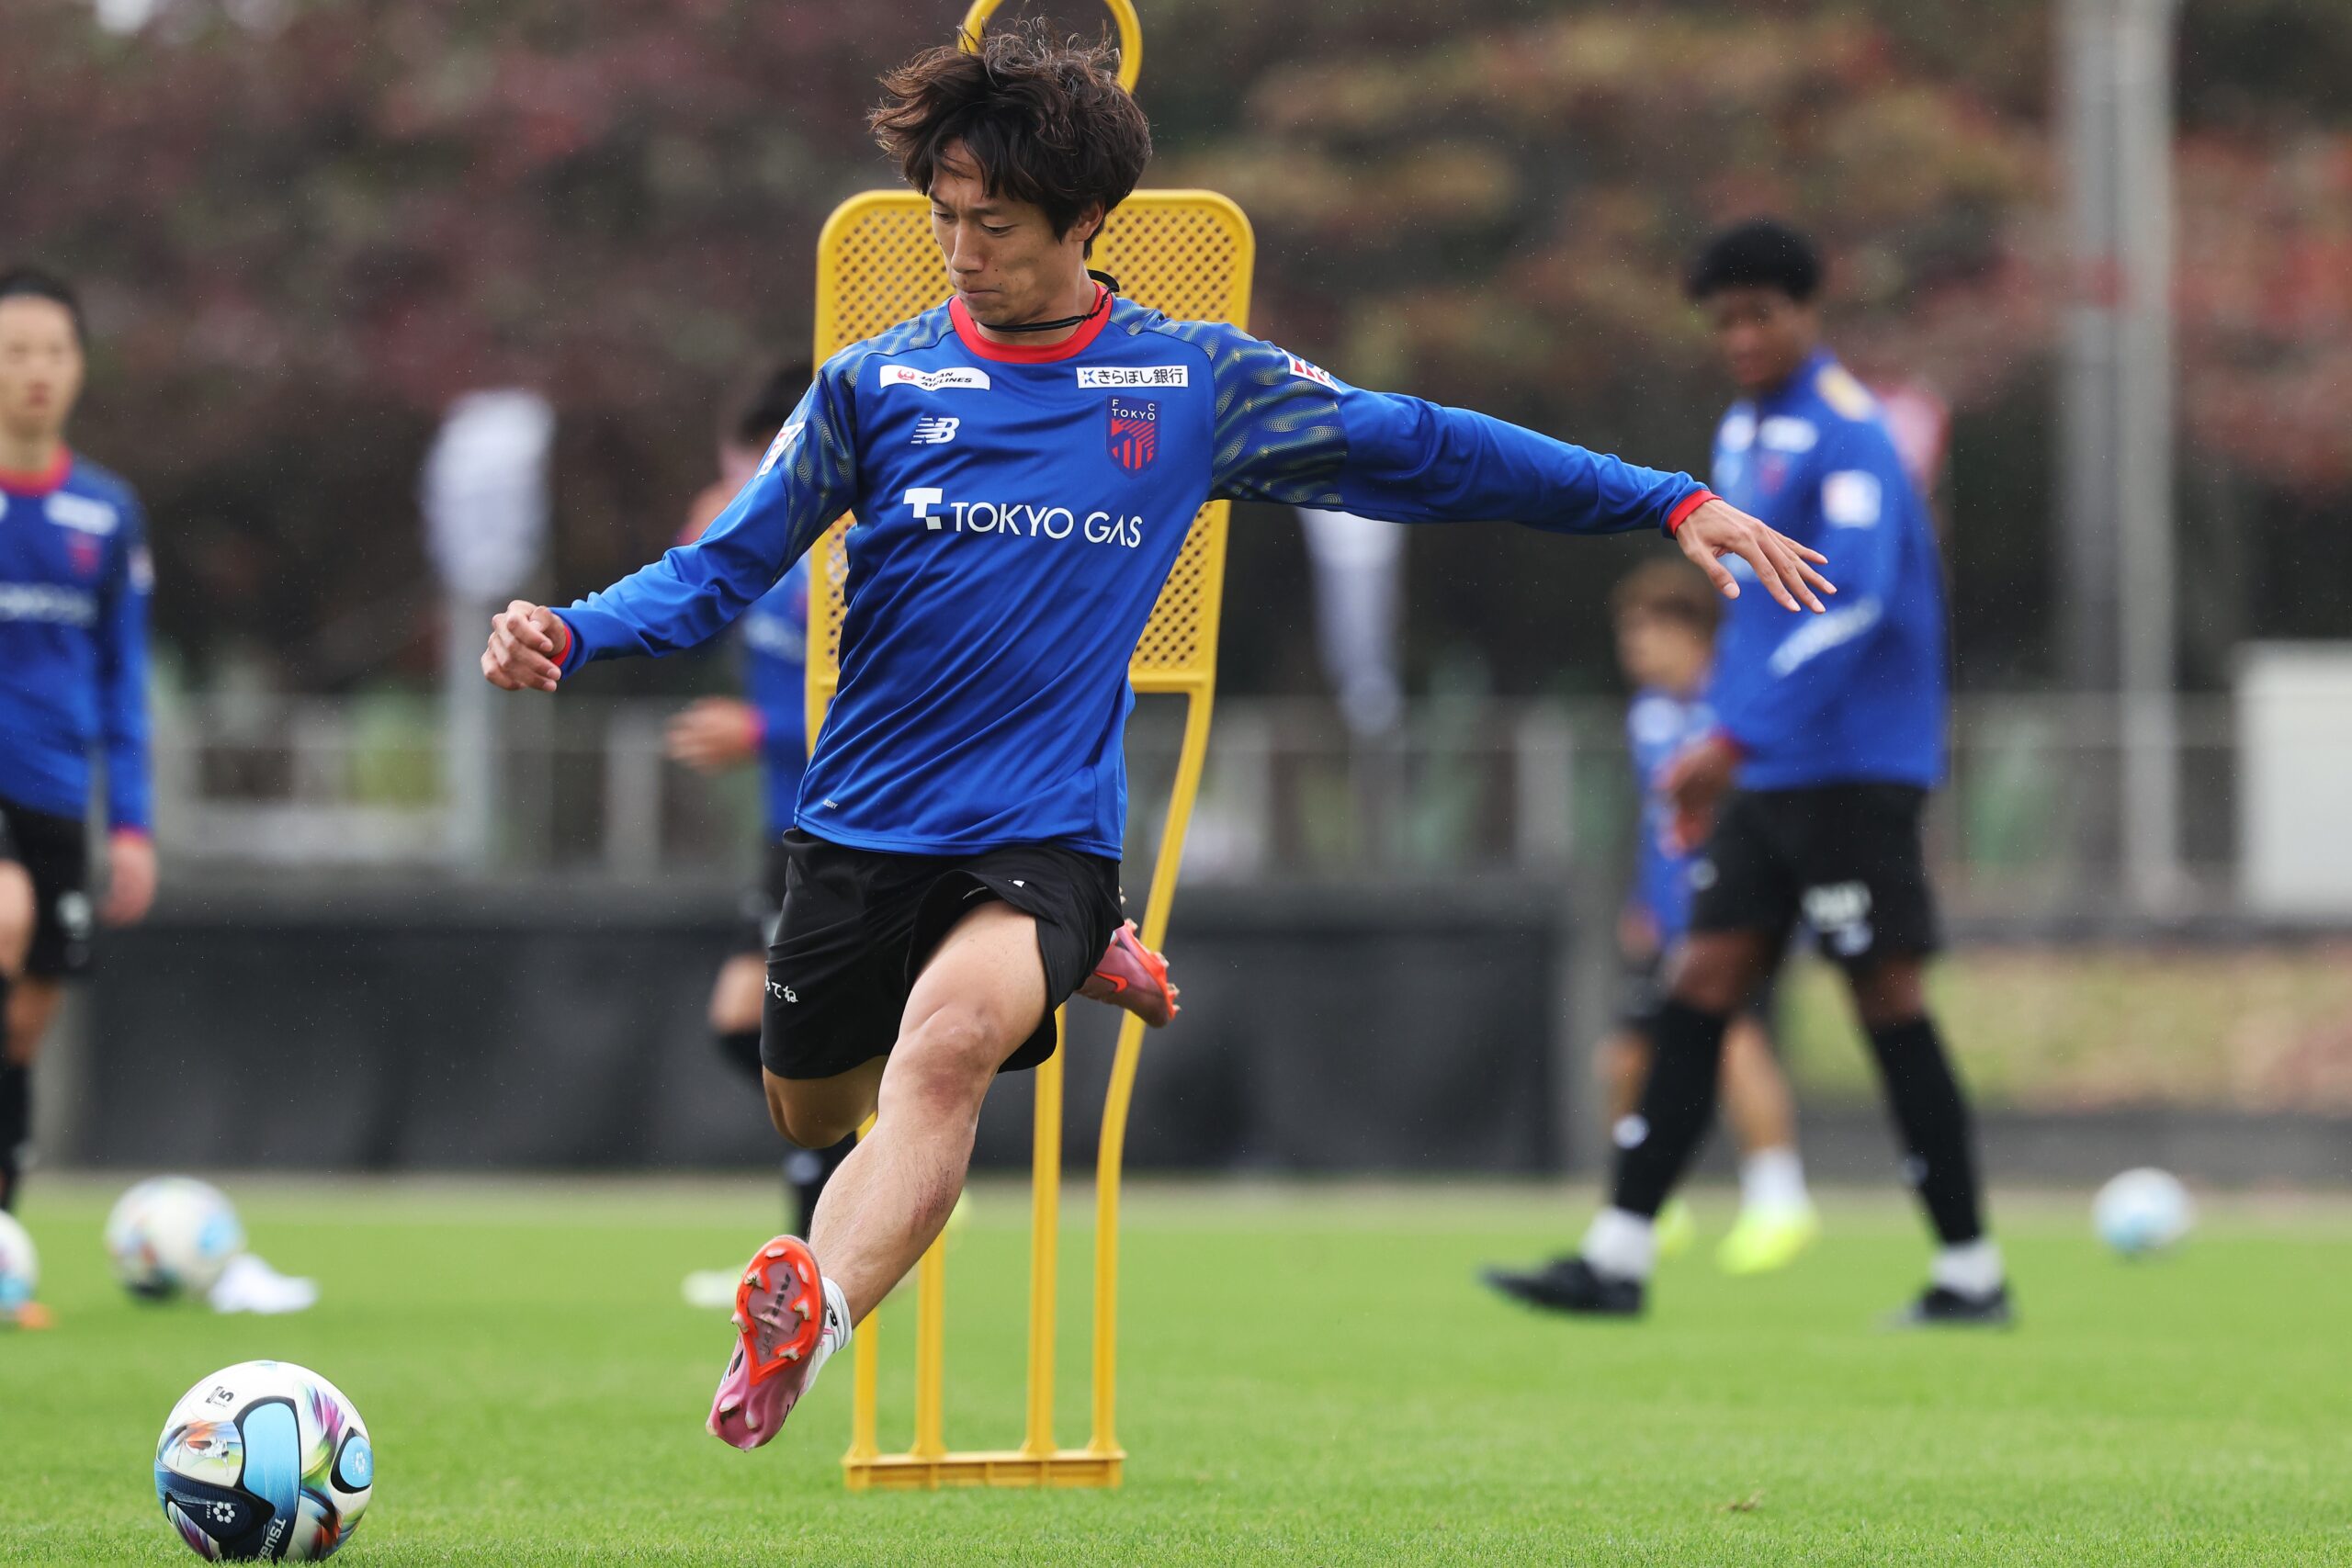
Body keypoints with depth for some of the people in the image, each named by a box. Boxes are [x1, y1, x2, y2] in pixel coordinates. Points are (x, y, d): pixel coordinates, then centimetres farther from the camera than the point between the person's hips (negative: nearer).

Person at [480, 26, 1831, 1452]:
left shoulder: (1199, 381, 2)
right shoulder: (876, 383, 3)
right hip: (862, 832, 3)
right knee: (814, 1114, 15)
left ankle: (813, 1323, -52)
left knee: (950, 1033, -33)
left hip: (1046, 837, -3)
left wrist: (1671, 502, 5)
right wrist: (574, 636, -15)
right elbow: (728, 569, 4)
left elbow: (1425, 453, 9)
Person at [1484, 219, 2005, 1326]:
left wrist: (1730, 739, -27)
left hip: (1853, 769, -8)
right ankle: (1617, 1256, -1)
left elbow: (1851, 602, -24)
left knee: (1887, 997, -5)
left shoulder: (1845, 434, -13)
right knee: (1702, 984, 2)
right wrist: (1720, 752, 22)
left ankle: (1970, 1270, 2)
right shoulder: (1744, 432, 16)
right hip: (1765, 776, 8)